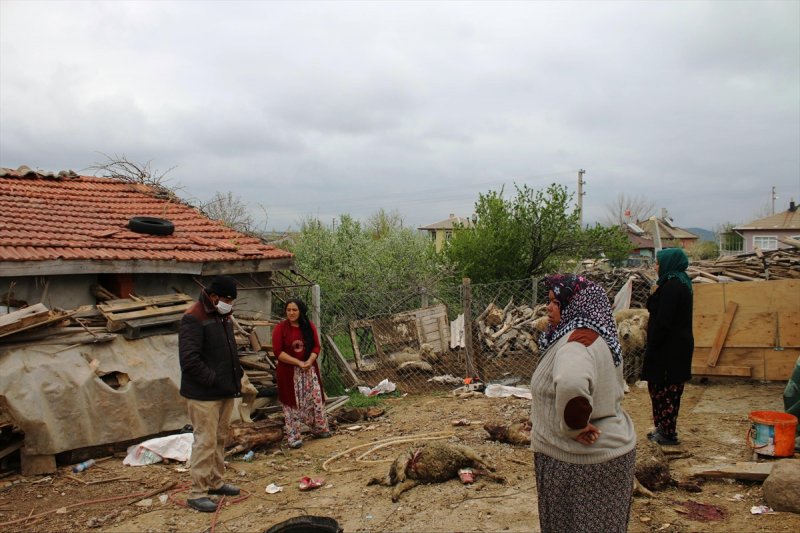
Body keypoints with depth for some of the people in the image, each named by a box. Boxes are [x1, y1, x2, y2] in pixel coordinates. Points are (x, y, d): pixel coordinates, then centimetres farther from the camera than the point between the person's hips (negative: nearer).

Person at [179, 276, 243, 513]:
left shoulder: (224, 317, 12)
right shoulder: (194, 319, -16)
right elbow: (189, 360, -22)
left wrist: (237, 374, 10)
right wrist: (213, 380, -19)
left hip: (225, 391, 9)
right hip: (204, 394, -9)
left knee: (220, 438, 17)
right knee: (205, 441, -5)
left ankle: (215, 482, 30)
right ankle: (197, 493, 5)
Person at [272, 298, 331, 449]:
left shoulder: (309, 326, 2)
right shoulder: (280, 328, -9)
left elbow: (316, 346, 3)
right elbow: (278, 352, -13)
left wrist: (309, 361, -16)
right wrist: (298, 362, -19)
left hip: (309, 369, 4)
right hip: (289, 372, -4)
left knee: (315, 400, 10)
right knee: (292, 404, 1)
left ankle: (320, 429, 27)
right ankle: (294, 437, 10)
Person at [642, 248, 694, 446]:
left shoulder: (671, 286, -19)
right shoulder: (681, 283, 12)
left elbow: (663, 322, -22)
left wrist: (651, 348, -17)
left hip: (669, 347, -10)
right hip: (679, 345, 10)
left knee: (663, 389, -1)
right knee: (670, 389, 15)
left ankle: (667, 433, 7)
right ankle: (665, 429, 24)